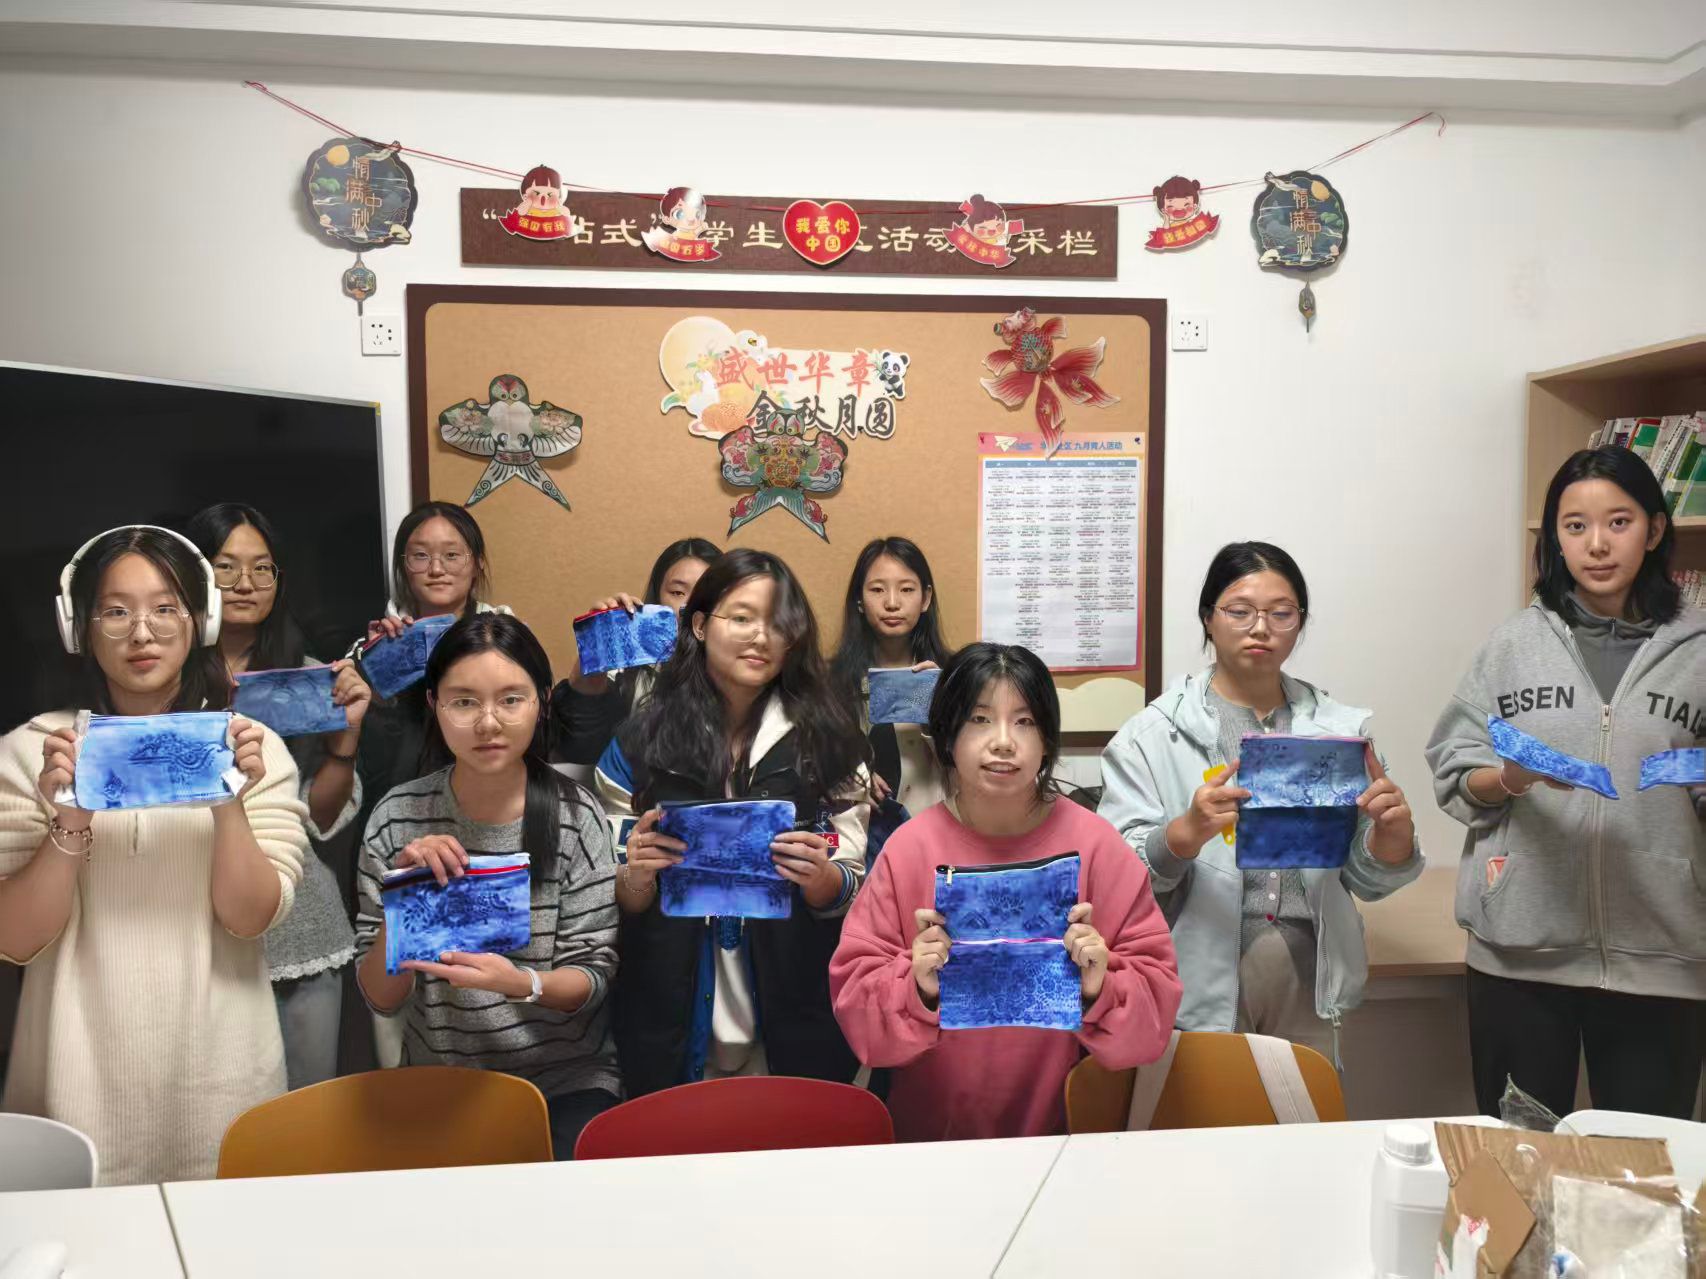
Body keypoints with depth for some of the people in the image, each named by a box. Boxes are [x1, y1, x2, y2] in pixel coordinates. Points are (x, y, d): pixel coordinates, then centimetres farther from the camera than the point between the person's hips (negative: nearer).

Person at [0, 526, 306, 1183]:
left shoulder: (251, 747, -1)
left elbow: (250, 918, -8)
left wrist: (229, 804, -23)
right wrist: (69, 826, -20)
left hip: (218, 1065, 0)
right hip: (82, 1070, 0)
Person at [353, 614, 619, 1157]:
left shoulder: (573, 816, -9)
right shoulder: (397, 818, -5)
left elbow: (592, 976, -6)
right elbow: (380, 998, -3)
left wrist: (522, 983, -26)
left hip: (566, 1081, -1)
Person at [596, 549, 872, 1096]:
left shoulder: (828, 742, 0)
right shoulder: (638, 743, -1)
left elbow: (851, 894, 0)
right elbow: (619, 903, 3)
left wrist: (822, 878, -21)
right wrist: (636, 877, -17)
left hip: (794, 1023, 0)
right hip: (673, 1028, 0)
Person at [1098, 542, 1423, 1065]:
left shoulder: (1341, 728, 4)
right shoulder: (1154, 733, -5)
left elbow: (1368, 879, 8)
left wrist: (1393, 830, -13)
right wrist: (1187, 833, -30)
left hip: (1308, 982, 3)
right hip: (1202, 981, -3)